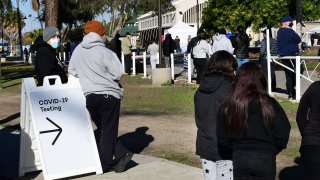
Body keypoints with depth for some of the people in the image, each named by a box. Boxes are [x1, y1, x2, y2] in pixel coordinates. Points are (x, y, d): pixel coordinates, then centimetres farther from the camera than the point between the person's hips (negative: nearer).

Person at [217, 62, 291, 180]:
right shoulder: (269, 104, -13)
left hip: (239, 159, 2)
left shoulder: (228, 106, -5)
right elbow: (282, 134, -7)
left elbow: (222, 139, 2)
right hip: (265, 159, -2)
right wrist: (271, 150, 10)